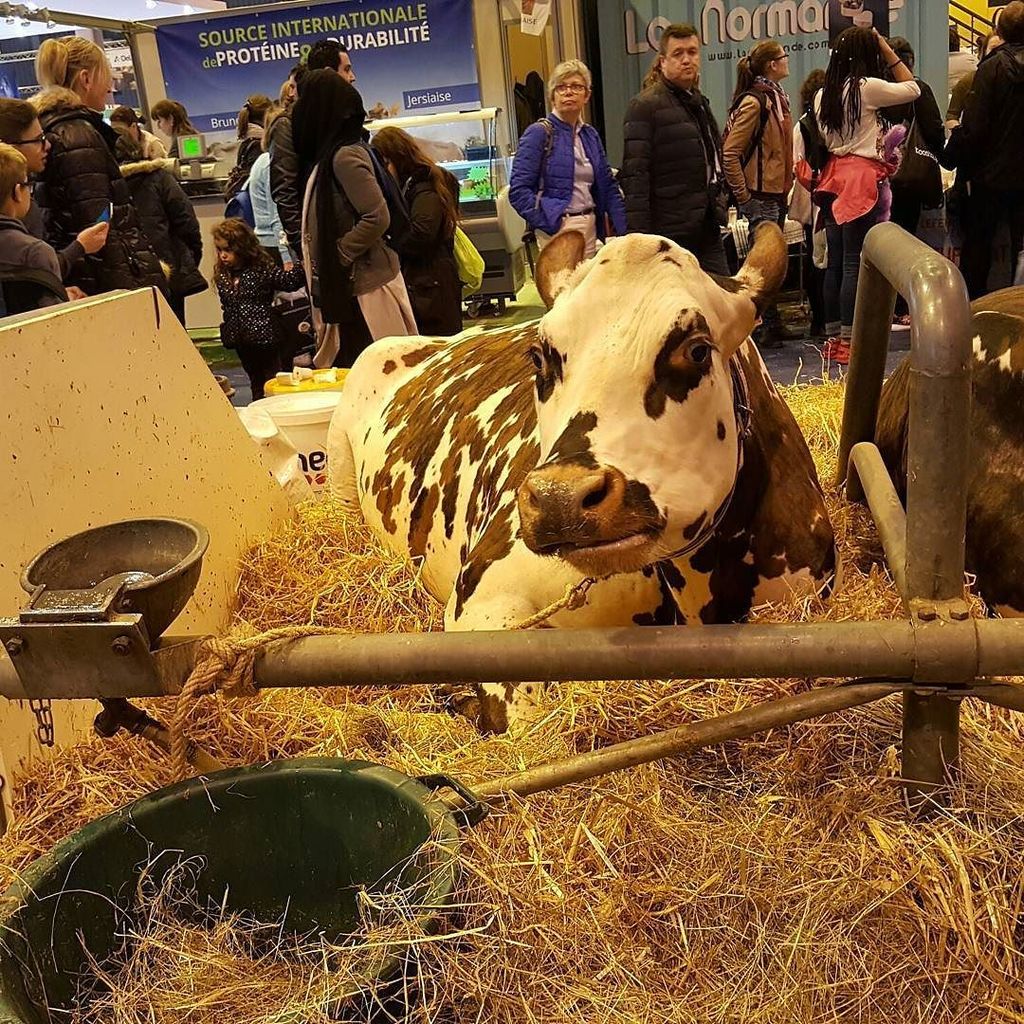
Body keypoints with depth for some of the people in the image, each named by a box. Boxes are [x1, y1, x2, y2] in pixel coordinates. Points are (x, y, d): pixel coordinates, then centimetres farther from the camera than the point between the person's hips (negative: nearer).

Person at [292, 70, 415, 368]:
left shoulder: (344, 155, -15)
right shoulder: (332, 152, 13)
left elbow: (377, 217, -23)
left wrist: (338, 254, -15)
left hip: (365, 286, -9)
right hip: (350, 283, 9)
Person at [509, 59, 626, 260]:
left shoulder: (590, 135, 14)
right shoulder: (539, 133, -5)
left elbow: (608, 187, 17)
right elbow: (518, 190, -12)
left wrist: (625, 230, 6)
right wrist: (551, 223, -17)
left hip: (590, 227, 6)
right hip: (559, 229, -6)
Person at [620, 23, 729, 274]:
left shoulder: (700, 103, 19)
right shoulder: (645, 106, -7)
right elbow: (634, 176, -15)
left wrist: (721, 206, 20)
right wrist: (639, 235, -21)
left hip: (708, 230, 8)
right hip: (671, 233, -8)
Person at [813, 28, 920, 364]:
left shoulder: (823, 94, 11)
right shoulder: (867, 87, -10)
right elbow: (913, 89, 4)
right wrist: (888, 51, 6)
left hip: (835, 177, 7)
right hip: (863, 179, -7)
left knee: (836, 261, 9)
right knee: (855, 263, -6)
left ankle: (833, 337, 14)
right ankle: (848, 342, -6)